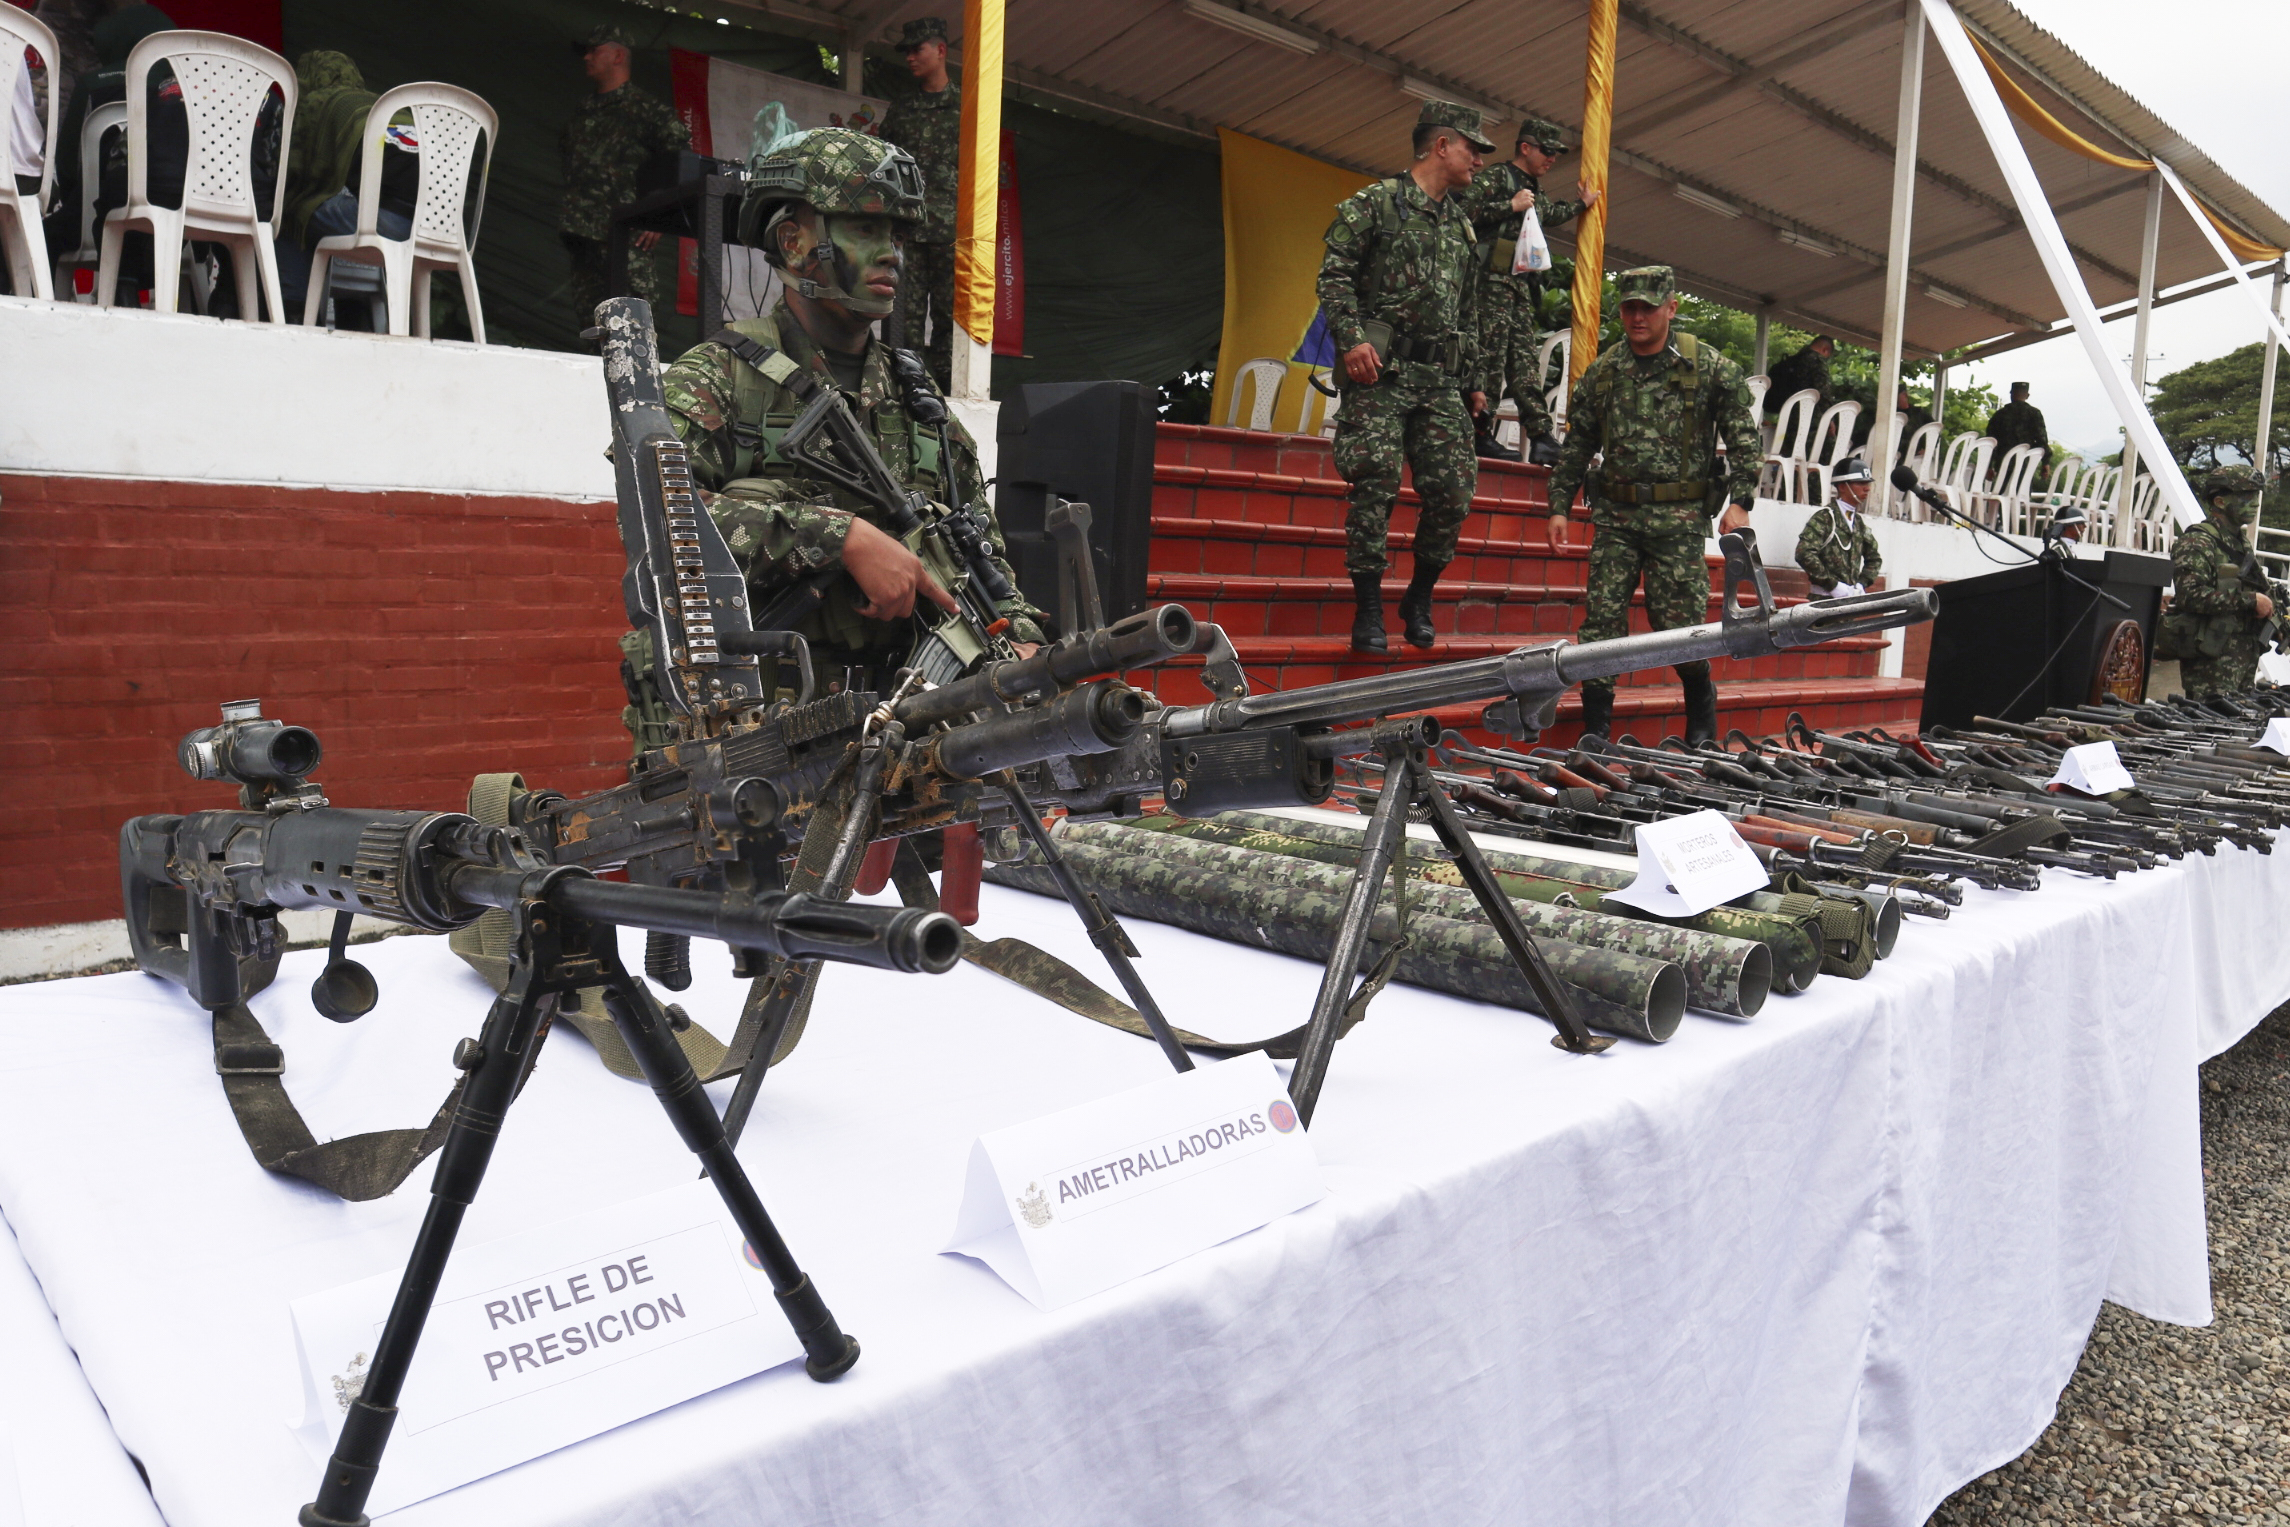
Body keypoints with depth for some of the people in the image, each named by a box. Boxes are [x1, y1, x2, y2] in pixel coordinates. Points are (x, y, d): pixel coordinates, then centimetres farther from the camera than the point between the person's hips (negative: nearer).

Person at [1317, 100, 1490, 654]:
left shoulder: (1461, 224, 23)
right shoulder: (1375, 202, 3)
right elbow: (1334, 274, -6)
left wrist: (1472, 379, 22)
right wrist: (1351, 338, -19)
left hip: (1441, 379, 6)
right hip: (1381, 369, -6)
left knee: (1454, 490, -2)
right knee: (1375, 485, -10)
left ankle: (1420, 598, 15)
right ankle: (1368, 607, -2)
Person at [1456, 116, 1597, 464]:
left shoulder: (1535, 192, 25)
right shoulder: (1496, 177, -2)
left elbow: (1549, 215, 44)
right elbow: (1465, 210, -16)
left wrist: (1582, 205, 48)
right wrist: (1511, 206, -14)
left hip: (1523, 284, 9)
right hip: (1493, 279, -8)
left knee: (1523, 360, 4)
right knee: (1491, 354, -12)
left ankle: (1542, 436, 0)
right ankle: (1479, 433, -11)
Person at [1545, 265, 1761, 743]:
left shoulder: (1710, 368, 2)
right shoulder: (1602, 372, 11)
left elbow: (1743, 439, 2)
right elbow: (1576, 446, 17)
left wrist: (1740, 501, -8)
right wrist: (1558, 506, 11)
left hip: (1681, 517, -3)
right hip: (1615, 515, 3)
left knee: (1679, 622, -3)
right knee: (1601, 618, -4)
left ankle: (1701, 703, 24)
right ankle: (1595, 728, 3)